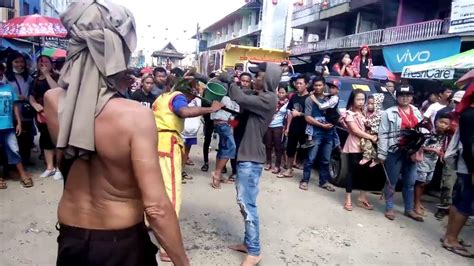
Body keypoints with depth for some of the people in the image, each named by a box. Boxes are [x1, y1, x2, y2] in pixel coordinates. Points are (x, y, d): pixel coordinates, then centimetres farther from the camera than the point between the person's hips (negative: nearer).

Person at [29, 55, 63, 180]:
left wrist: (47, 74, -15)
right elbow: (31, 96, 16)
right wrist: (34, 104, -5)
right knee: (45, 140, 11)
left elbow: (57, 90, -20)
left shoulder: (56, 76, -1)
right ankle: (50, 167, 22)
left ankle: (59, 168, 4)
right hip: (42, 114, 6)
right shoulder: (36, 80, 14)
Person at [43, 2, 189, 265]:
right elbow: (156, 208, -27)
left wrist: (114, 88, 0)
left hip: (69, 239, 4)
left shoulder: (52, 101, -11)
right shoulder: (136, 115, -27)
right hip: (121, 245, -4)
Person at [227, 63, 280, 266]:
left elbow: (240, 98, -22)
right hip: (245, 155, 10)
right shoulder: (260, 97, 16)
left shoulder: (268, 99, -14)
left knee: (247, 204, -5)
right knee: (243, 202, 15)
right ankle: (248, 243, 27)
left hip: (251, 159, -10)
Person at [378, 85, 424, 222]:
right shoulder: (389, 113, -5)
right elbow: (383, 134, -9)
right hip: (395, 152, -5)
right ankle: (389, 208, 17)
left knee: (410, 183, 14)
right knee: (392, 182, 4)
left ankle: (409, 209, 27)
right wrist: (382, 154, -13)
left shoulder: (417, 112, 13)